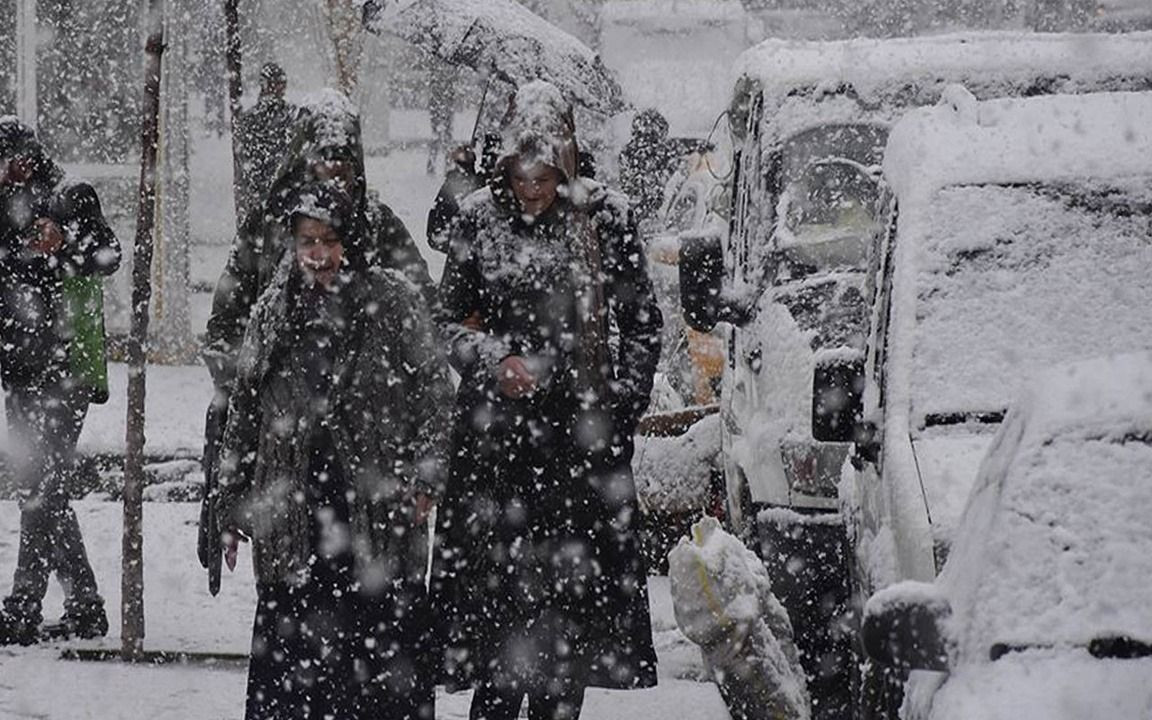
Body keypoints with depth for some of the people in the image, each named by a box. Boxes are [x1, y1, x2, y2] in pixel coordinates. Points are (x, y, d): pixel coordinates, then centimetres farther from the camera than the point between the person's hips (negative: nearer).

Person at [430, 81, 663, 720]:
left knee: (571, 570, 4)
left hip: (582, 430, 0)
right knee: (496, 575, -3)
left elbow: (641, 325, 7)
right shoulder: (478, 218, 2)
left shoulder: (605, 217, 0)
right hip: (496, 424, 0)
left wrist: (620, 406, 0)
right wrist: (496, 361, -9)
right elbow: (451, 319, 9)